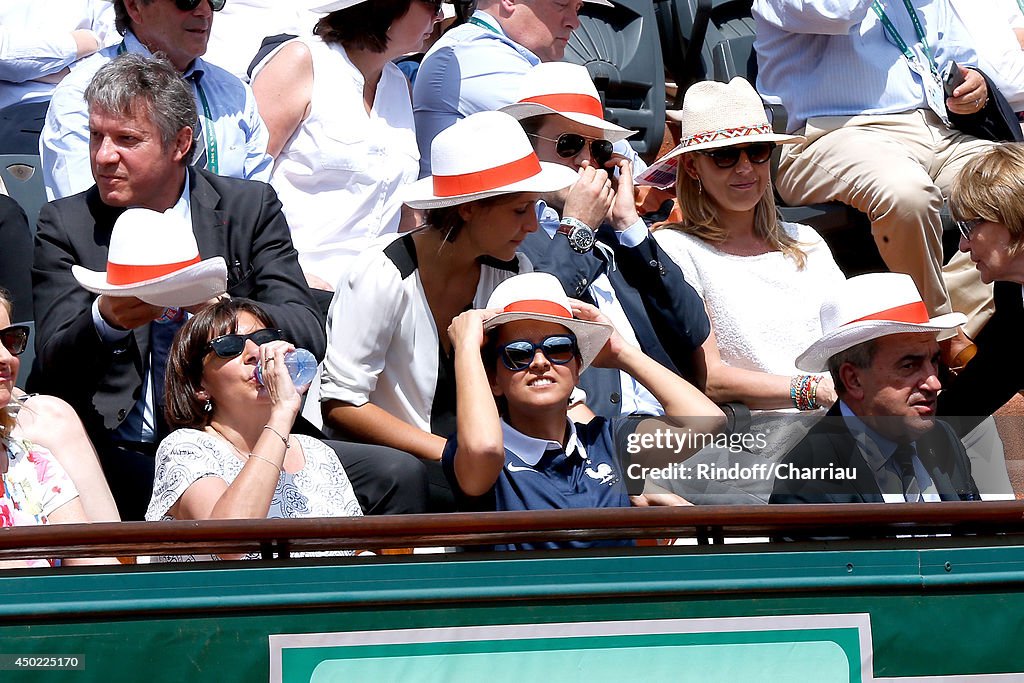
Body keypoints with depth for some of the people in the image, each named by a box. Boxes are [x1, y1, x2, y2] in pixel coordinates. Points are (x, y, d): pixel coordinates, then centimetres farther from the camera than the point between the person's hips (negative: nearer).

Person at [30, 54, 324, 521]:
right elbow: (54, 358, -3)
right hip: (116, 453, -2)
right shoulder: (65, 225, 8)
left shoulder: (250, 207, 9)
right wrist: (105, 320, -27)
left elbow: (307, 333, -1)